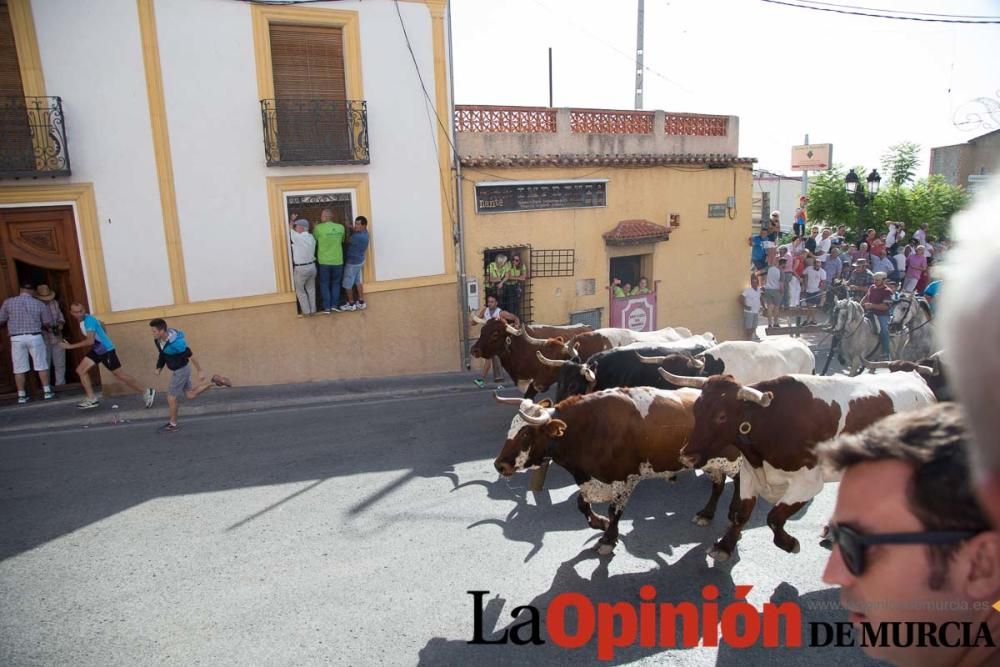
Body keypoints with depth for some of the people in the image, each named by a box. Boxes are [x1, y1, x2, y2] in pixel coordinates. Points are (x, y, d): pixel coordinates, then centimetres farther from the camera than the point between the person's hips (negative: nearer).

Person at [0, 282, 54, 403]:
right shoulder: (39, 304, -1)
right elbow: (48, 323, 2)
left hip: (16, 338, 1)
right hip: (35, 337, -1)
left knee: (19, 368, 6)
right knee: (41, 366, 7)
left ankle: (21, 395, 9)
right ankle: (47, 391, 9)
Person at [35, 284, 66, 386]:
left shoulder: (55, 303, 6)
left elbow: (60, 317, 15)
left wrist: (61, 324, -4)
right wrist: (44, 327, -22)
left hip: (57, 339, 4)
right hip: (43, 340, -4)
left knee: (60, 364, 9)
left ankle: (60, 384, 18)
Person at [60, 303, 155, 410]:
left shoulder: (89, 320, -23)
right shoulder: (81, 320, 5)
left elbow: (90, 341, -30)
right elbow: (100, 324, 22)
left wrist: (71, 346, -27)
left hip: (106, 350, -9)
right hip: (96, 350, 9)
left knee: (119, 374, -4)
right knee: (81, 370, 6)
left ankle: (146, 392, 4)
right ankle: (92, 399, 10)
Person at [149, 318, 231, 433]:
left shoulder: (176, 343, -31)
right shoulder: (158, 339, -8)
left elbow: (191, 356, -22)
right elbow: (160, 352, 12)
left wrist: (200, 372, -14)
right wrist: (159, 368, 0)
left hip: (181, 370, -8)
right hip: (176, 370, 8)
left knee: (171, 398, 2)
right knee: (191, 396, 17)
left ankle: (173, 425, 19)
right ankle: (214, 382, 23)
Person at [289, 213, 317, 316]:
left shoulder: (297, 237, -18)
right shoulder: (312, 237, 2)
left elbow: (290, 230, 0)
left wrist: (292, 220, 15)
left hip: (300, 268, -6)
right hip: (312, 266, 6)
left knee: (300, 291, 9)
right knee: (311, 289, 17)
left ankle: (306, 311, 10)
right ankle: (313, 309, 22)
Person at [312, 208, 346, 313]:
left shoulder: (318, 228, -10)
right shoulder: (341, 227, -1)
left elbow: (314, 240, 5)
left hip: (324, 261, -2)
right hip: (338, 261, 2)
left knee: (324, 284, 9)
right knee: (336, 283, 16)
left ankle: (327, 307, 7)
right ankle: (335, 305, 11)